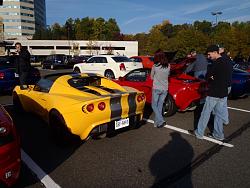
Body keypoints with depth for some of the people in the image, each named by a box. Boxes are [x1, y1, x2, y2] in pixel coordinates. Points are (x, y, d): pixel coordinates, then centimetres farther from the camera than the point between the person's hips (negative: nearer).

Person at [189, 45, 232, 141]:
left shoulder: (217, 63, -18)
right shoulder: (226, 62, 10)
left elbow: (208, 75, -15)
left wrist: (211, 78, 7)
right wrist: (214, 79, 5)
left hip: (214, 93, -8)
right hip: (223, 93, 9)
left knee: (205, 114, 3)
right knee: (219, 114, 15)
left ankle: (199, 133, 13)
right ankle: (218, 135, 23)